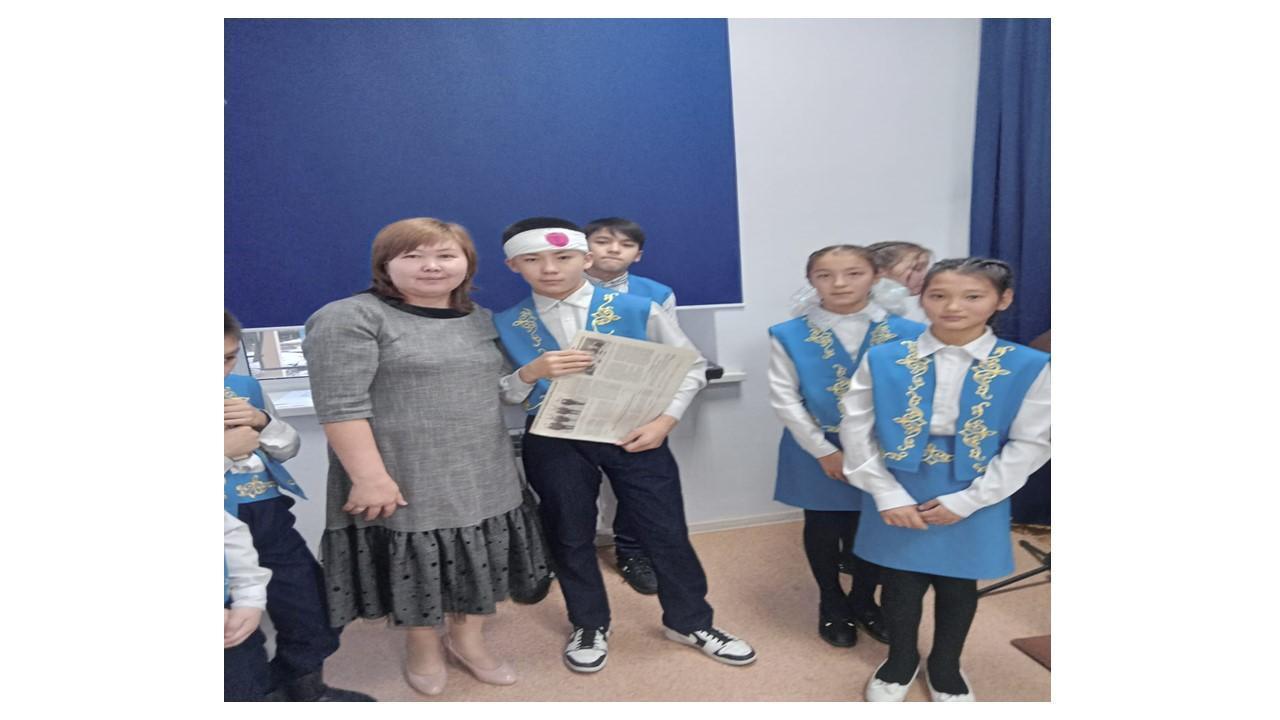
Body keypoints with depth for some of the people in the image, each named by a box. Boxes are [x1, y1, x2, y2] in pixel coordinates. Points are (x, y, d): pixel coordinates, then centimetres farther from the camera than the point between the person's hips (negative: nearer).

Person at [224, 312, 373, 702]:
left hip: (268, 516, 5)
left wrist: (263, 421, -8)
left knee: (311, 604, 13)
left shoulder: (245, 387, 4)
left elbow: (289, 449, 11)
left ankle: (304, 687, 37)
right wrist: (226, 450, -20)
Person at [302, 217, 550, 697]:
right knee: (414, 563, 9)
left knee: (480, 560, 15)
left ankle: (467, 638, 38)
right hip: (407, 479, -5)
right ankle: (423, 646, 35)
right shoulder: (350, 318, -10)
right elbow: (340, 405, -16)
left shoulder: (480, 320, 10)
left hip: (484, 476, 6)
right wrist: (370, 476, -20)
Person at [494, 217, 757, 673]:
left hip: (633, 435, -1)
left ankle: (689, 621, 32)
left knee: (666, 531, 7)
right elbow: (497, 395, 0)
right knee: (570, 536, 14)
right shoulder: (506, 325, -1)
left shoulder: (637, 310, -8)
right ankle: (589, 625, 39)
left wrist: (664, 421, -14)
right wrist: (530, 373, -21)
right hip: (554, 443, 1)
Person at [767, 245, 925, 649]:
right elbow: (784, 399, -8)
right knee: (823, 530, 13)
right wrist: (824, 451, -10)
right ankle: (832, 606, 38)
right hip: (816, 454, -1)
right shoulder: (789, 336, -7)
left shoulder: (907, 334, -6)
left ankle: (863, 601, 40)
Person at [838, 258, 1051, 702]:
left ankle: (945, 668, 45)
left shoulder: (1028, 366, -9)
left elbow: (1031, 444, -6)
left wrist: (968, 500, -12)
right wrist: (887, 494, -10)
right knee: (900, 583, 13)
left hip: (973, 502, 0)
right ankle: (901, 661, 43)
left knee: (958, 584, 17)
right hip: (899, 497, 0)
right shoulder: (884, 359, -8)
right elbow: (856, 430, -5)